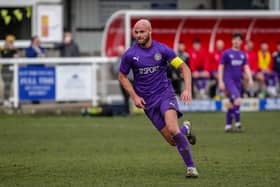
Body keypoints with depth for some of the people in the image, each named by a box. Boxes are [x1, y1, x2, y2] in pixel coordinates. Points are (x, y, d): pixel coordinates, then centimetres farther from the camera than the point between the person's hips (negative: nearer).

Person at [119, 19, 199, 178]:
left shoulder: (162, 49, -6)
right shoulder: (130, 55, -4)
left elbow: (184, 68, -1)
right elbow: (122, 77, 10)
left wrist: (188, 89, -16)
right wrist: (134, 96, -2)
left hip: (165, 94, -2)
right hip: (147, 102, 2)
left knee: (172, 129, -28)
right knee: (172, 141, -3)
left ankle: (191, 167, -20)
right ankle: (185, 129, 34)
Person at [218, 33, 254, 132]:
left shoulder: (243, 54, 11)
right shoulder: (226, 53, -3)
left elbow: (246, 67, 10)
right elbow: (221, 67, -3)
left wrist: (250, 79, -6)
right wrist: (220, 82, -9)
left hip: (238, 81, 6)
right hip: (229, 80, -6)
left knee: (232, 104, 9)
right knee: (237, 99, -22)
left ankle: (228, 126, 16)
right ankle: (237, 123, -19)